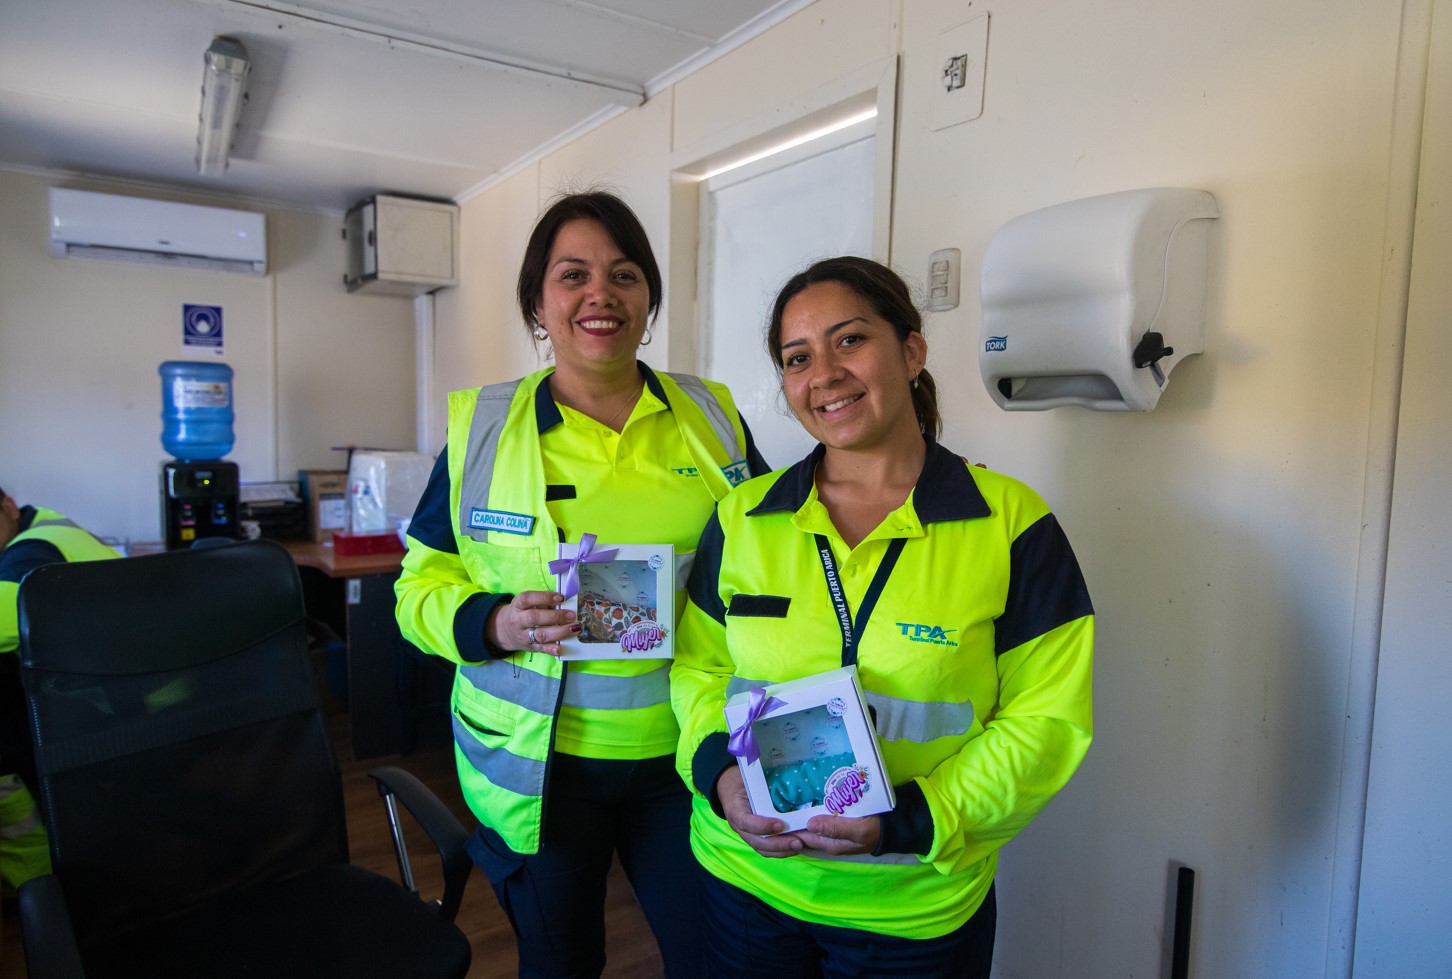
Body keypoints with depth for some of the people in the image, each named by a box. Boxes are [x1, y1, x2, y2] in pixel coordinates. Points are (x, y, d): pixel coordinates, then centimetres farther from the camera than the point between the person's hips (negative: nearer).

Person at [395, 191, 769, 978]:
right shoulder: (480, 428, -4)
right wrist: (493, 623, -18)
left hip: (684, 756, 1)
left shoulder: (712, 418, 0)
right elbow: (422, 585, 1)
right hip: (536, 761, 0)